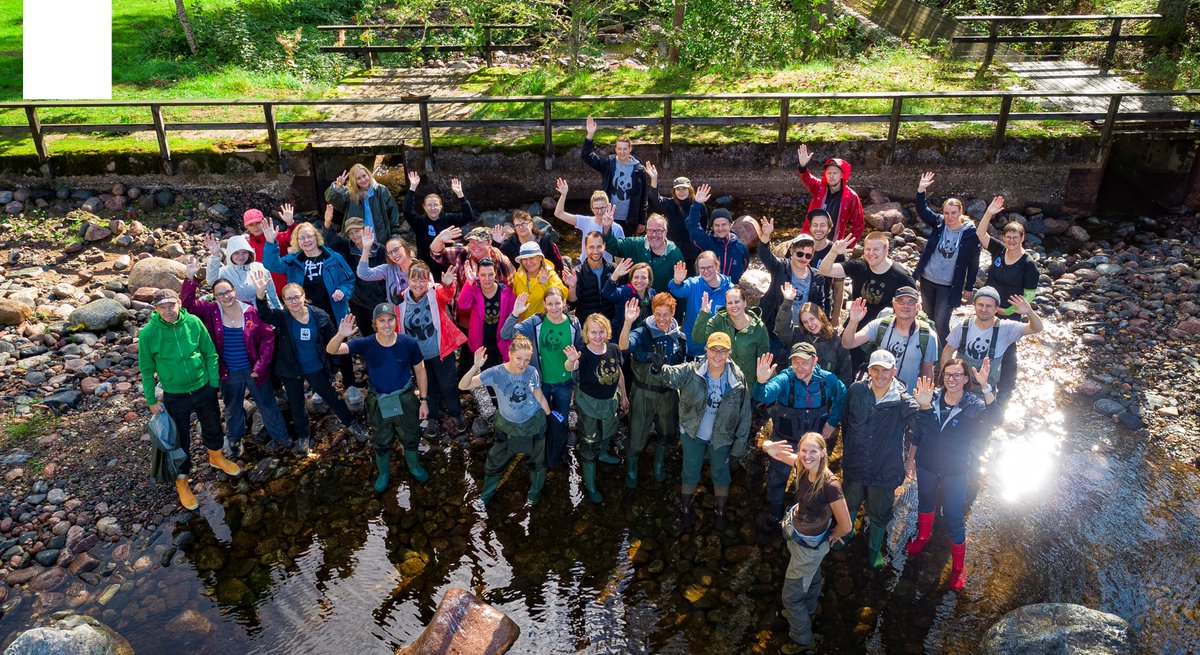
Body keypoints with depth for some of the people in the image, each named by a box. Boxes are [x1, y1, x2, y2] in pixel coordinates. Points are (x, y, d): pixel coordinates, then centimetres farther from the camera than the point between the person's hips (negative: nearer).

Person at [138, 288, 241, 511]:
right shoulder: (148, 333, -17)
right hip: (175, 396, -2)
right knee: (180, 440, 12)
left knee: (212, 427, 24)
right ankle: (182, 482, 33)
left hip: (204, 389, 2)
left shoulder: (194, 322, -14)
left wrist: (214, 383, -2)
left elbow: (210, 353, -3)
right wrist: (151, 400, -3)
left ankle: (216, 457, 53)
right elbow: (147, 369, -6)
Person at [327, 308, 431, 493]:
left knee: (411, 437, 22)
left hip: (406, 399, 0)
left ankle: (414, 466, 52)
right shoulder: (366, 344, -21)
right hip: (379, 402, 0)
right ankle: (383, 473, 49)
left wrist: (423, 400, -4)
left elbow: (420, 371, -6)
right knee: (381, 441, 21)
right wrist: (341, 335, -51)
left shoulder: (409, 343, -20)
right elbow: (331, 350, -28)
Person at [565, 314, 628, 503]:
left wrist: (623, 397, 12)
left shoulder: (613, 349, -14)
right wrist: (571, 361, -74)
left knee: (607, 432, 31)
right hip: (589, 403, -5)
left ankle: (603, 455, 63)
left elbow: (619, 374, 2)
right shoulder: (584, 353, -28)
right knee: (589, 444, 6)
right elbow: (571, 367, -50)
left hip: (610, 401, 5)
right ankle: (590, 486, 20)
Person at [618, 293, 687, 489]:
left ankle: (659, 465, 49)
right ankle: (631, 468, 35)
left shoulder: (680, 337, -4)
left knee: (666, 432, 22)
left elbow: (681, 367, 10)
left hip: (669, 393, 4)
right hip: (644, 393, -4)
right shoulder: (644, 332, -18)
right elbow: (624, 346, -39)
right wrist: (628, 322, -54)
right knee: (637, 435, 9)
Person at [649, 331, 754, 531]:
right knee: (690, 475, 18)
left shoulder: (738, 379, -16)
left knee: (720, 475, 20)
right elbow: (670, 375, -34)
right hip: (693, 434, 0)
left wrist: (740, 443, -6)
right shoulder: (691, 371, -17)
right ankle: (686, 510, 42)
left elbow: (744, 414, -8)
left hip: (721, 438, 0)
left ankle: (721, 513, 43)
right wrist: (658, 369, -59)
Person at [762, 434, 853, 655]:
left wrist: (830, 537, -8)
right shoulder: (802, 467, -18)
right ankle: (806, 613, 61)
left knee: (791, 596, 12)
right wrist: (769, 447, -34)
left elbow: (846, 526, -29)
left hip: (809, 546, -6)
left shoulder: (830, 485, -36)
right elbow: (769, 447, -10)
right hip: (795, 534, 6)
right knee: (810, 578, 34)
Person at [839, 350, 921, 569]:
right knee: (850, 504, 25)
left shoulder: (903, 401, -19)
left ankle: (875, 549, 47)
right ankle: (846, 533, 56)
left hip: (884, 469, -2)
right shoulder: (856, 391, -12)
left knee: (879, 514, 19)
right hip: (855, 465, 2)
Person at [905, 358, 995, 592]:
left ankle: (958, 567, 22)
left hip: (956, 471, -3)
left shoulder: (973, 405, -18)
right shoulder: (931, 398, -11)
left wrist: (985, 386, -50)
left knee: (954, 518, 3)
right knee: (925, 502, 25)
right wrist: (910, 458, -1)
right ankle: (922, 537, 53)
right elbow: (918, 431, -2)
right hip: (926, 465, 3)